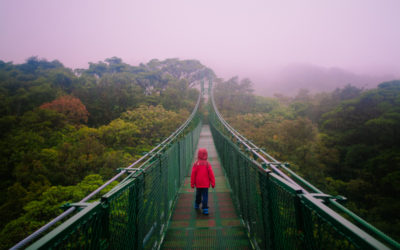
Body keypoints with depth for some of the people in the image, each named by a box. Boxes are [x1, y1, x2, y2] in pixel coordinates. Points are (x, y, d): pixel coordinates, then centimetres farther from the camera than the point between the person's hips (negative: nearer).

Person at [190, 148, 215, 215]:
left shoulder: (196, 164, -8)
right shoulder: (207, 164, -10)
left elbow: (193, 175, -5)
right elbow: (211, 174, -7)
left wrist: (192, 184, 5)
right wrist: (213, 183, 2)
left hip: (198, 184, 2)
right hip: (205, 184, -2)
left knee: (198, 195, 22)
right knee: (205, 196, 2)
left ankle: (197, 205, 40)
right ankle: (205, 209, -3)